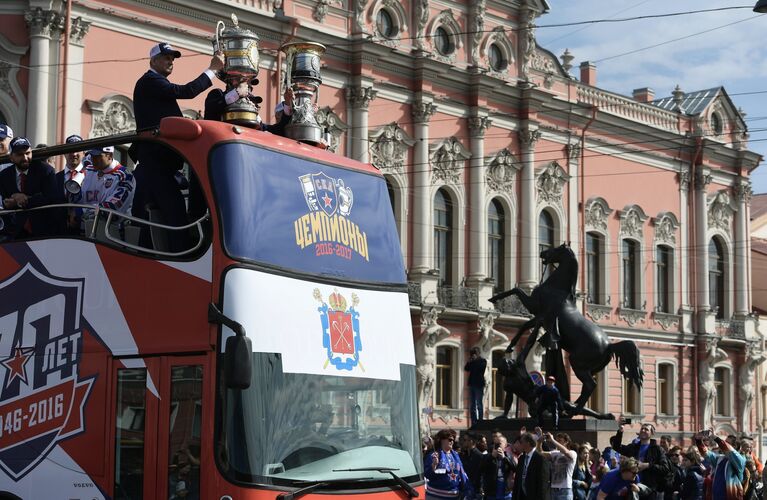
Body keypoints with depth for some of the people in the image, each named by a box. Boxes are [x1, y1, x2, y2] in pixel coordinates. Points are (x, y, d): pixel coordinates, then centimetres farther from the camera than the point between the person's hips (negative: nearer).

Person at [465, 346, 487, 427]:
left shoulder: (483, 361, 2)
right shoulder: (472, 361, 16)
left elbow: (481, 367, -16)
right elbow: (466, 369, 9)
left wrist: (475, 360, -9)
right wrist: (469, 361, -4)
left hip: (479, 384, -6)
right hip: (472, 384, 6)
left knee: (479, 404, -9)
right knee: (472, 405, 4)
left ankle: (480, 422, -11)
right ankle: (473, 423, 5)